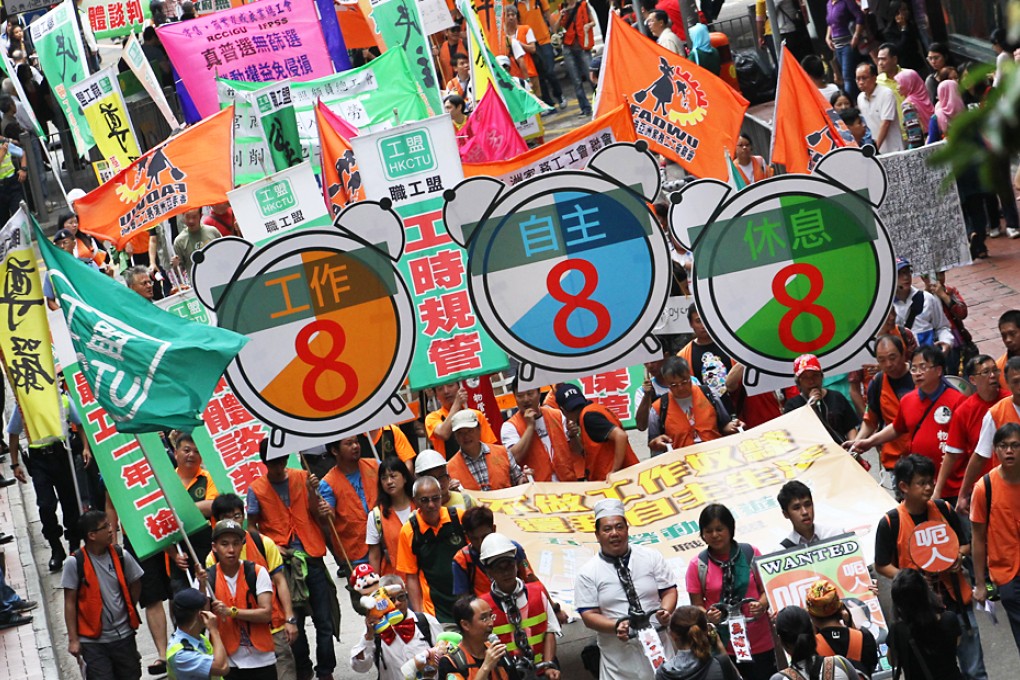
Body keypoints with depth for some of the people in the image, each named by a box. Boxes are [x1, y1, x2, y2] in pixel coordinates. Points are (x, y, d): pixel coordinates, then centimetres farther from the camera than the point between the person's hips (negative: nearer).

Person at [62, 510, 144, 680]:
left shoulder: (121, 556, -2)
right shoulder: (75, 563, -12)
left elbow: (135, 584, 15)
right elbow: (70, 603, -8)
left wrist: (128, 611, 10)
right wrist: (73, 639, -9)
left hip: (123, 636, 4)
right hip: (93, 640, -4)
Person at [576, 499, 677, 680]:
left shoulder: (651, 557, 5)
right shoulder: (588, 573, 0)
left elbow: (669, 591, 6)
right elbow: (589, 616, -3)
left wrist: (666, 611, -16)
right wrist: (617, 626, -21)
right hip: (619, 657, -1)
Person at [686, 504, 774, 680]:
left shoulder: (751, 554, 0)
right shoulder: (698, 566, -2)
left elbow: (766, 589, 4)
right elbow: (697, 607, 1)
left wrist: (762, 605, -17)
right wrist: (708, 615, -20)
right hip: (722, 645, 0)